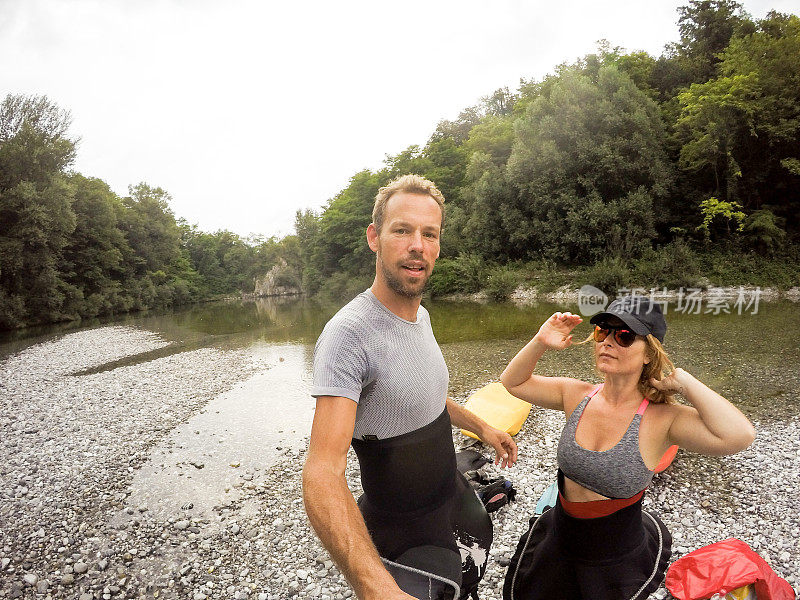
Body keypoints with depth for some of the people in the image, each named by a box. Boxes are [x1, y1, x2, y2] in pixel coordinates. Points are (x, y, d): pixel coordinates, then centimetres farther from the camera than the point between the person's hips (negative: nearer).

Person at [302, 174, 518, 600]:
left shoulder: (421, 315, -1)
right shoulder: (349, 333, -31)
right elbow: (323, 474, -38)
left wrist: (481, 427, 21)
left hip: (457, 501, 8)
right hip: (405, 539, -8)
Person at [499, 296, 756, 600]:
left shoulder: (660, 417, -22)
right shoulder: (577, 396, -11)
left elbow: (739, 435, -39)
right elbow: (513, 381, -2)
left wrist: (681, 380, -28)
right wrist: (540, 343, -19)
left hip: (618, 562, -4)